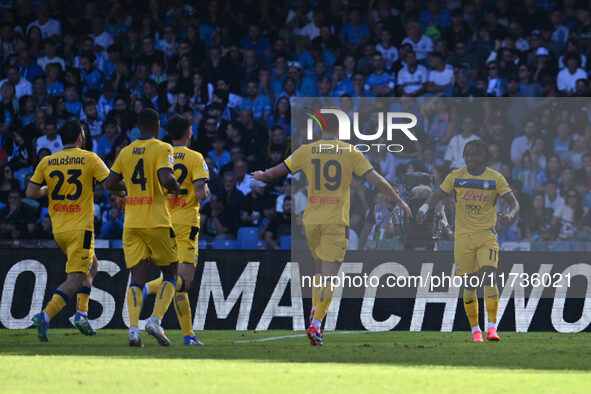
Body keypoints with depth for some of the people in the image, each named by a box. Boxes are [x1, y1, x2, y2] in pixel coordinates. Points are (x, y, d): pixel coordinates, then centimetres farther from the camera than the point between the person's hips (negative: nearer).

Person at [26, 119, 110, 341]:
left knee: (91, 265, 26)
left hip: (58, 230, 6)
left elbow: (30, 192, 2)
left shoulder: (46, 162, 4)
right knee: (75, 279, -6)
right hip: (81, 228, -6)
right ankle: (45, 316, -25)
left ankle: (81, 313, 13)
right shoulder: (89, 159, -6)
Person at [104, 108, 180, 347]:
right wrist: (177, 188, 2)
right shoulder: (162, 149, -5)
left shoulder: (125, 152, 10)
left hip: (132, 223, 4)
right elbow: (166, 179, -19)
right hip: (157, 222, -4)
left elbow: (110, 184, 13)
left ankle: (133, 328, -16)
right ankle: (155, 320, -7)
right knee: (170, 274, 11)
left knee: (137, 278, 1)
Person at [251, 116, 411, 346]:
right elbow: (376, 180, -1)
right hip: (336, 222, -3)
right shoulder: (350, 153, -1)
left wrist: (261, 176, 34)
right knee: (329, 276, -5)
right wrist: (399, 202, 9)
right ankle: (316, 323, -17)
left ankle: (315, 313, 8)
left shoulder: (306, 151, 3)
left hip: (312, 220, 3)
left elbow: (277, 172, 11)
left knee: (321, 270, 21)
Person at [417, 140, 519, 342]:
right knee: (469, 284, 2)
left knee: (489, 277, -19)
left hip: (487, 235, -2)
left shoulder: (495, 178, 0)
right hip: (463, 235, 2)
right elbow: (437, 194, 6)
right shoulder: (456, 176, 4)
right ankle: (475, 329, 13)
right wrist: (424, 208, -15)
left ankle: (492, 326, -19)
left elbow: (513, 202, -4)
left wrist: (510, 216, -27)